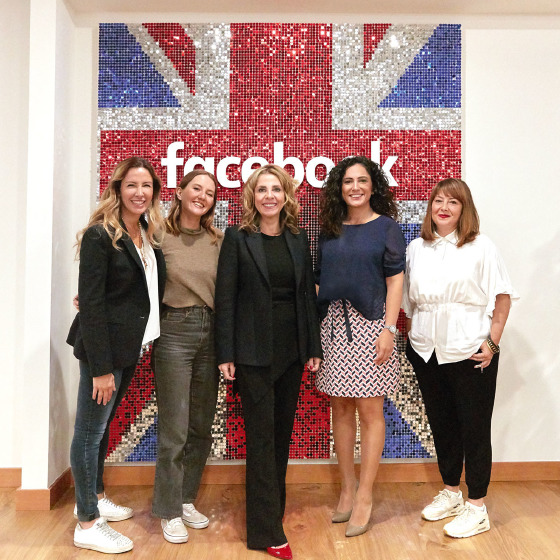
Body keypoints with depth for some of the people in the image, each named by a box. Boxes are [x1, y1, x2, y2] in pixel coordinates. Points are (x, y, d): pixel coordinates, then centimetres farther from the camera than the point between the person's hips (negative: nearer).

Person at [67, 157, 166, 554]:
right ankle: (87, 524, 17)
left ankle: (94, 496, 38)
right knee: (90, 429, 4)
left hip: (131, 345, 7)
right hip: (103, 346, -7)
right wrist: (101, 367, -19)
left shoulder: (149, 235, 8)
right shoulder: (100, 235, -14)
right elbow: (90, 303, -18)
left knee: (104, 423, 20)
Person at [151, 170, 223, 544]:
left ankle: (187, 499, 31)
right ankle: (170, 511, 19)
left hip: (210, 333, 4)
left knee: (202, 426, 13)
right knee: (174, 428, 1)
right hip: (174, 331, -4)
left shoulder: (218, 240, 7)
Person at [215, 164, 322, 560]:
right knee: (262, 435, 1)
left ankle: (274, 502, 34)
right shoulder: (238, 237, -4)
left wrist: (314, 347, 6)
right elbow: (225, 297, -6)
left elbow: (308, 294, 9)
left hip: (292, 349, 4)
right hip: (254, 350, -4)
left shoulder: (298, 238, 8)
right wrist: (226, 354, -11)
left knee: (283, 430, 15)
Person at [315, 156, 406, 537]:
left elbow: (395, 280, -3)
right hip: (333, 325, 4)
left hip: (370, 324, -4)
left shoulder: (387, 227, 2)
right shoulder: (329, 230, 11)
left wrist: (389, 330, -12)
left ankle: (365, 495, 12)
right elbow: (319, 280, 13)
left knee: (369, 410, 0)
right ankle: (347, 487, 23)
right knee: (340, 407, 9)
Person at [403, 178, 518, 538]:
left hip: (470, 353, -4)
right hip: (426, 352, 5)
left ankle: (477, 507, 18)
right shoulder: (416, 248, 8)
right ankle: (451, 492, 33)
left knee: (475, 427, 4)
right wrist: (413, 337, 7)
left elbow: (503, 297, -3)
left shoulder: (480, 247, -4)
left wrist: (492, 342, -9)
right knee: (441, 423, 15)